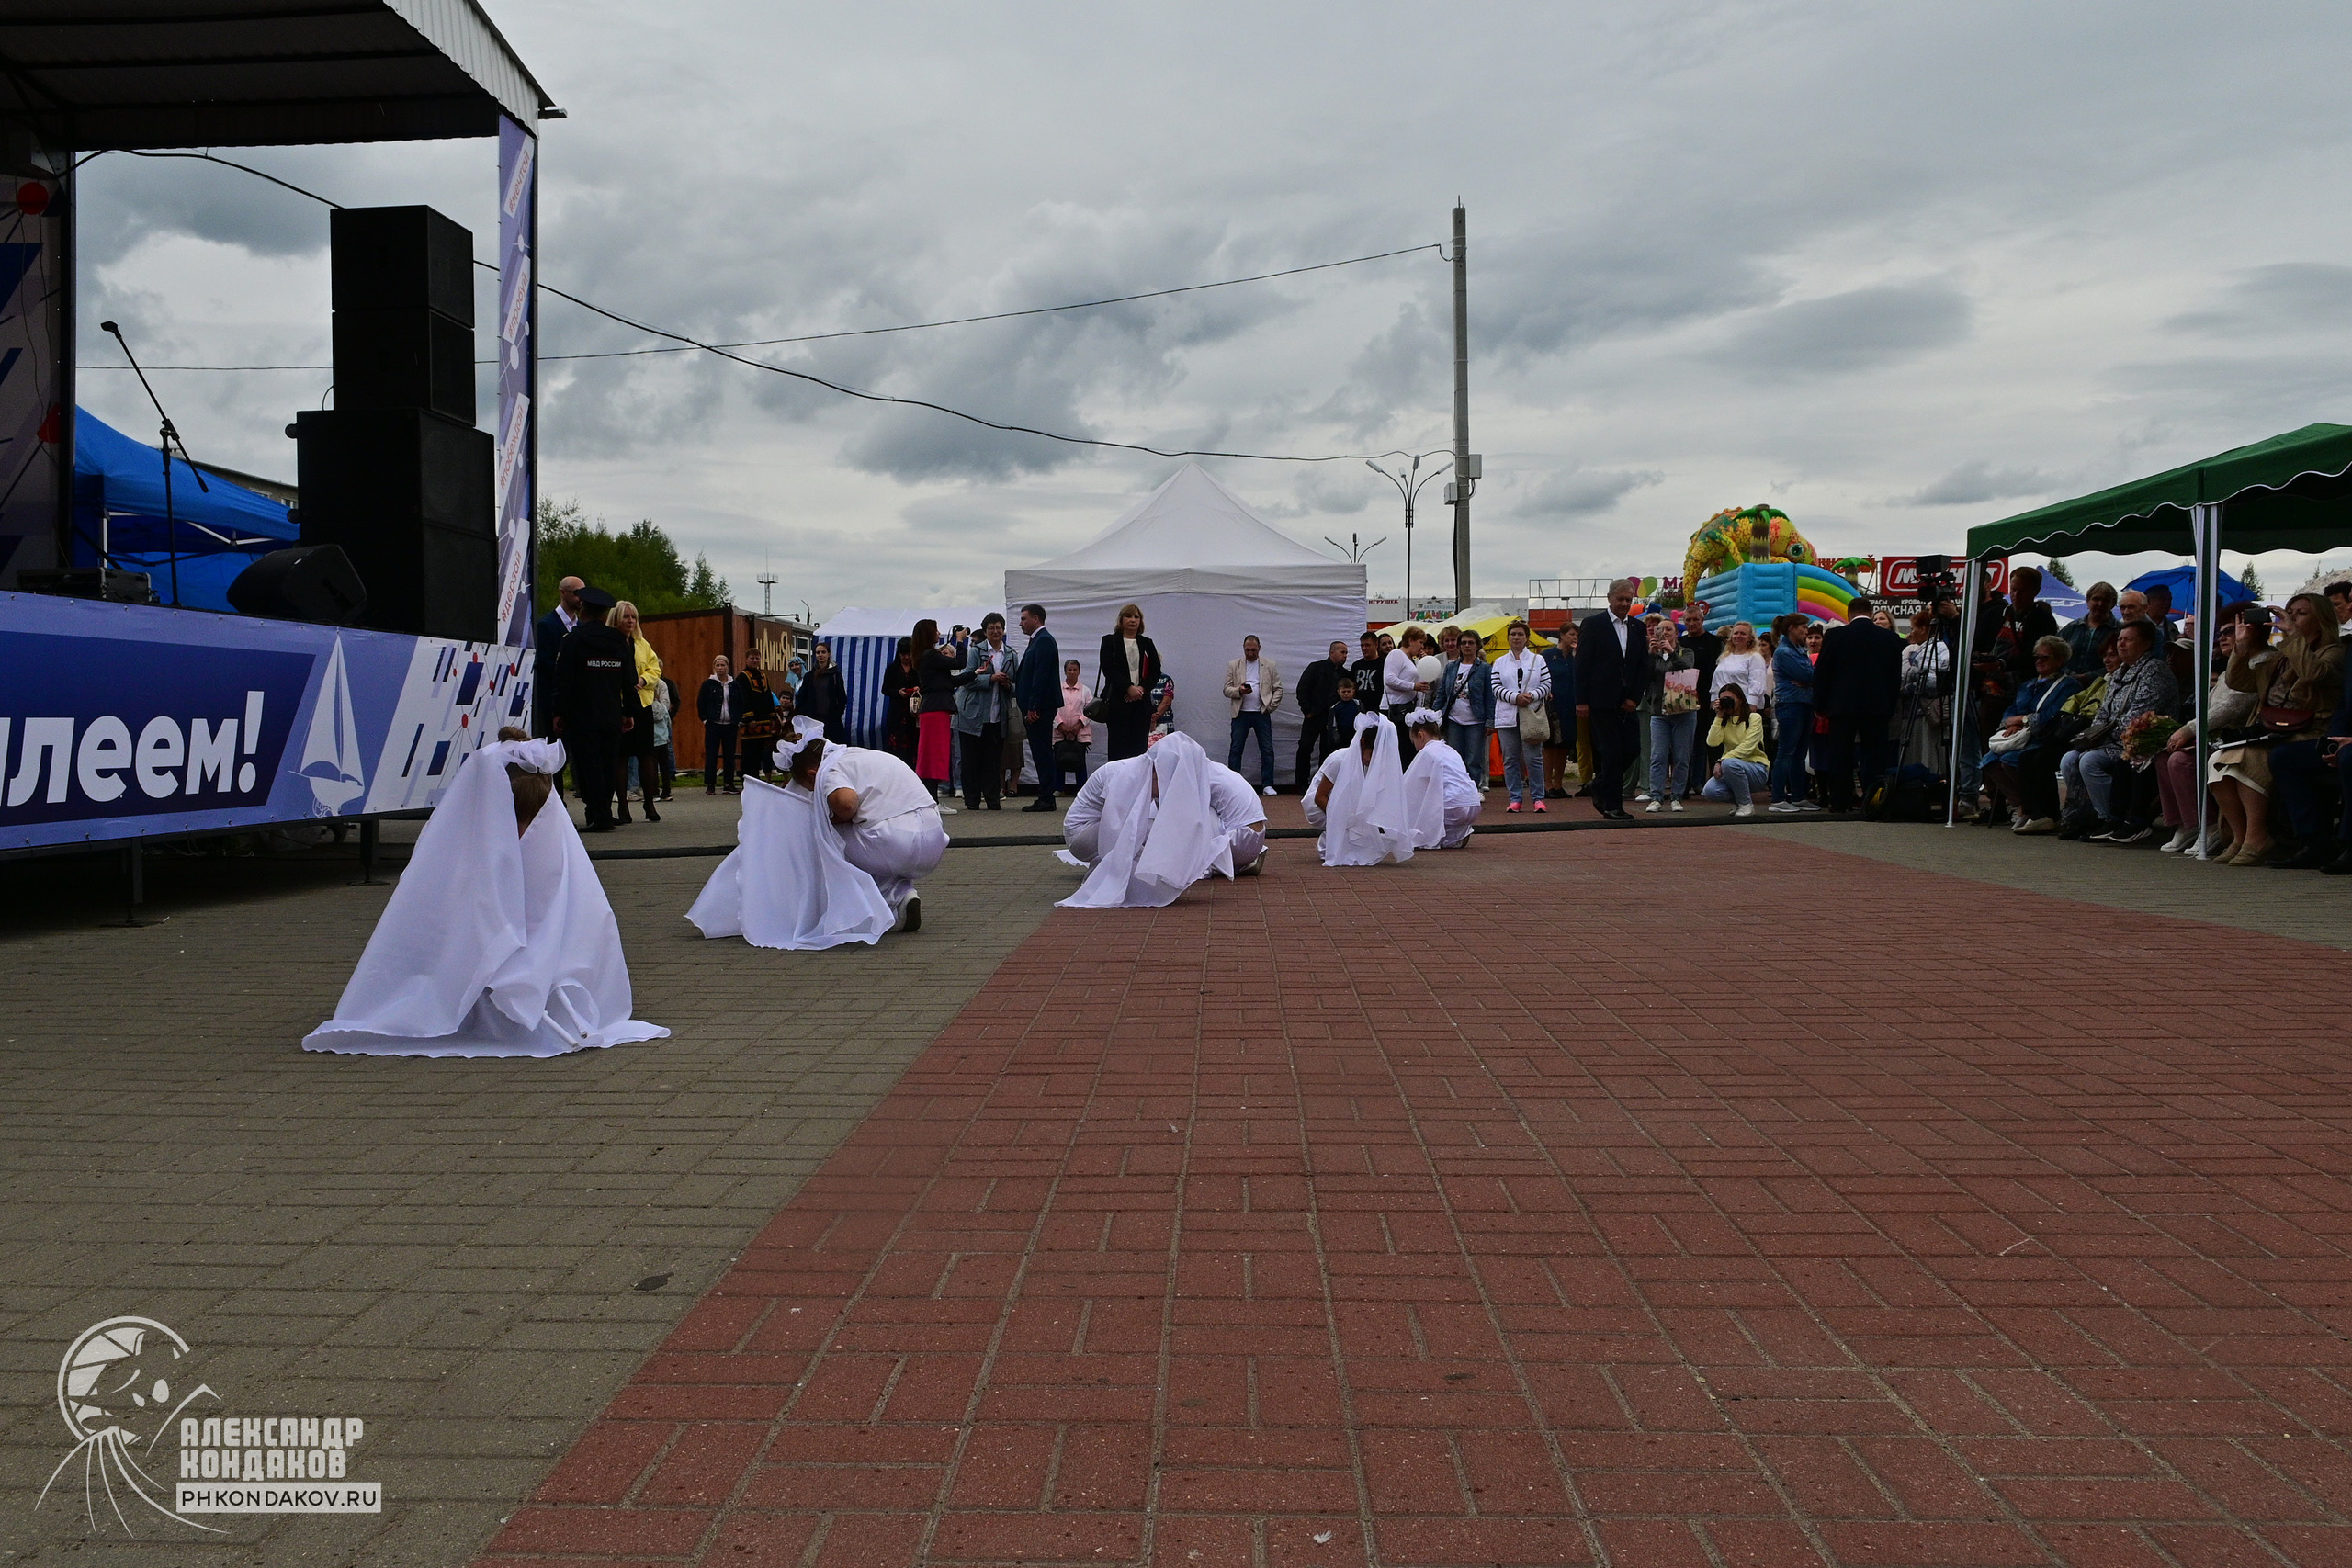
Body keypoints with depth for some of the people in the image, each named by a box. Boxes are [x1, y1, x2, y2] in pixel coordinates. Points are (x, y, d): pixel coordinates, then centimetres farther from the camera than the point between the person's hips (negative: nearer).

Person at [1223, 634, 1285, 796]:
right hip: (1241, 714, 0)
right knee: (1235, 750, 0)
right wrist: (1239, 691, -16)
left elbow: (1278, 689, 9)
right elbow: (1226, 690, 4)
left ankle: (1267, 784, 7)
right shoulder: (1234, 666, 7)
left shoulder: (1270, 665, 7)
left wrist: (1271, 706, -3)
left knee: (1267, 750, 0)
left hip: (1262, 714, 0)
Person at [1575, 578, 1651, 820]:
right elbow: (1582, 664, -4)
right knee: (1612, 752, -7)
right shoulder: (1593, 625, -1)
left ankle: (1601, 789, 24)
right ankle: (1612, 805, 0)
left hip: (1626, 702, 5)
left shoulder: (1638, 629, 13)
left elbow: (1644, 666, 13)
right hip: (1602, 700, -5)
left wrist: (1634, 698, 1)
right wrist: (1581, 701, -10)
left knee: (1630, 749, 2)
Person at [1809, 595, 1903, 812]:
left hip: (1843, 705, -2)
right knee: (1874, 755, 4)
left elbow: (1821, 673, 0)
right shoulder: (1891, 639, 5)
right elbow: (1896, 677, 9)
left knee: (1840, 756, 4)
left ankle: (1839, 802, 4)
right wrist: (1890, 708, 16)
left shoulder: (1834, 636, -3)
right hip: (1877, 707, 2)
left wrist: (1820, 705, 8)